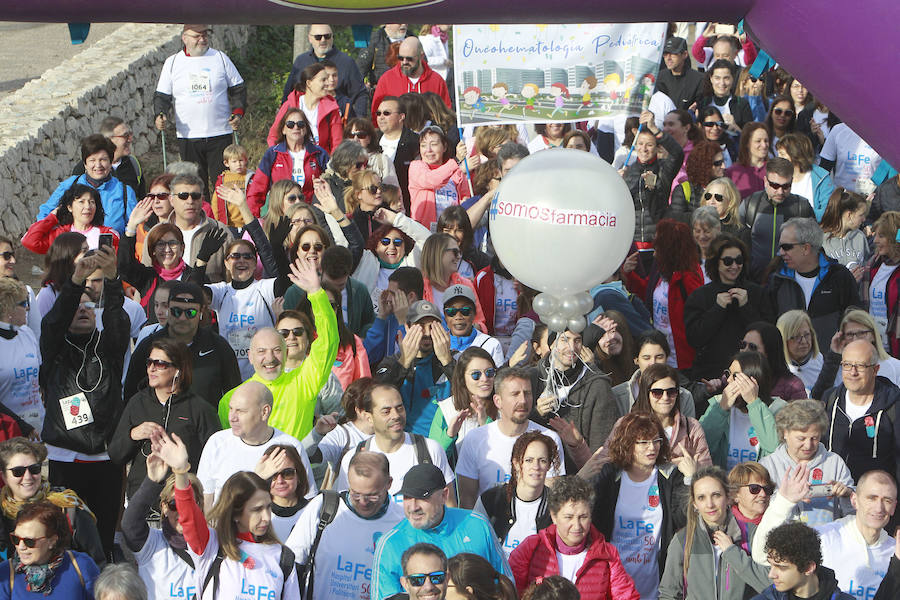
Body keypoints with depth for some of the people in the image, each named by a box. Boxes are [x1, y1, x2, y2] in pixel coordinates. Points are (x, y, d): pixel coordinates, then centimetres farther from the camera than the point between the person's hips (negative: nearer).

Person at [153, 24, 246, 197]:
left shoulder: (220, 58, 6)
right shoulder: (172, 62, 6)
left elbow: (238, 89, 11)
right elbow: (162, 95, 8)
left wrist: (238, 112, -6)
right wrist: (160, 115, -12)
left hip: (220, 134, 0)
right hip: (187, 136, 0)